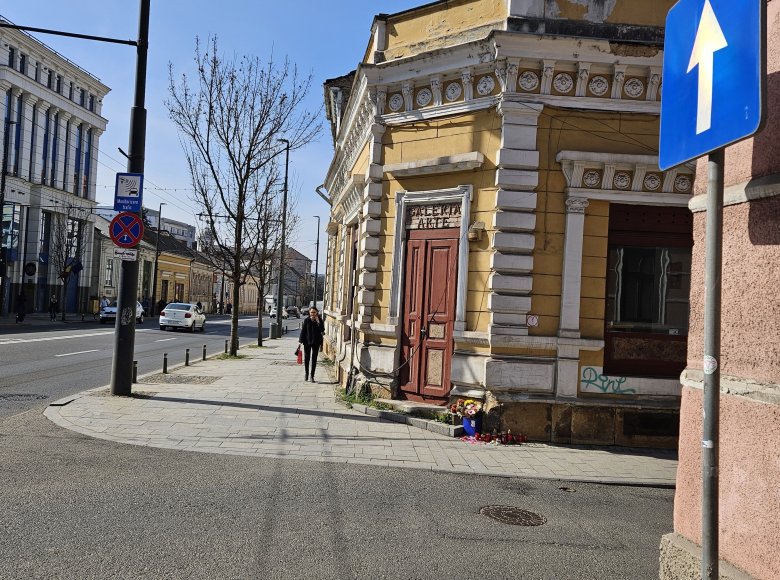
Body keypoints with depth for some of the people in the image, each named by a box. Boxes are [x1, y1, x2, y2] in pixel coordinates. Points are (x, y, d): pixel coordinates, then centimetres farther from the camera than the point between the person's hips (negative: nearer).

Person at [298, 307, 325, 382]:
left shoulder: (320, 321, 0)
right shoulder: (306, 321, -1)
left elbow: (322, 330, -11)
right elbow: (303, 331, 0)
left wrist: (318, 322, -18)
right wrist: (300, 341, -4)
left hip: (316, 342, 0)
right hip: (307, 342, 0)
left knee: (314, 359, 3)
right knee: (306, 358, 6)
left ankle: (312, 376, 8)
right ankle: (306, 374, 23)